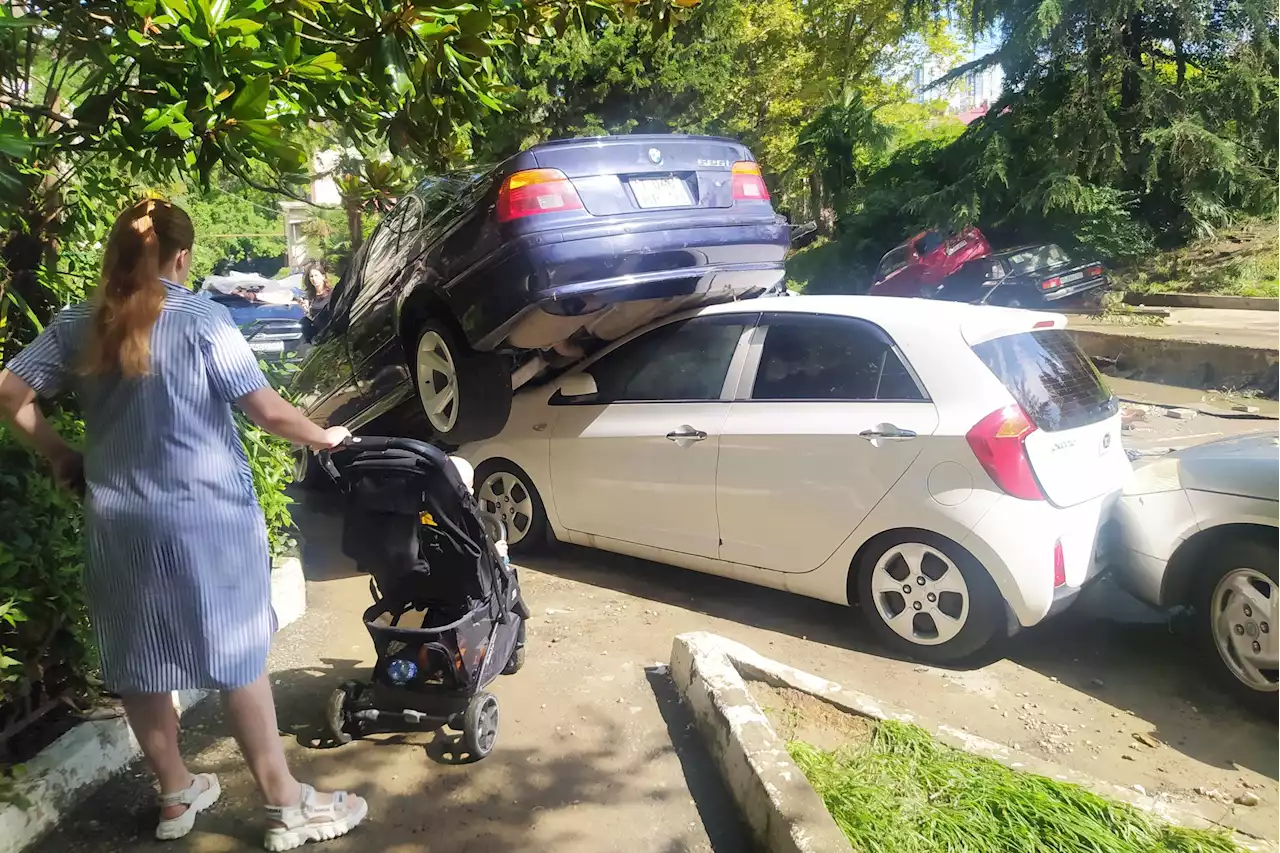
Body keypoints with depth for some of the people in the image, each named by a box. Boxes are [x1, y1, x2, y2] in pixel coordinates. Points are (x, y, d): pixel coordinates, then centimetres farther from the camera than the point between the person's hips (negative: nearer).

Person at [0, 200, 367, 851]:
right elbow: (267, 410, -14)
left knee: (136, 663, 17)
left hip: (117, 522, 5)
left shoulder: (77, 326, 3)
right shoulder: (202, 321, -12)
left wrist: (57, 454, 15)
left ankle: (175, 797, 32)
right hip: (205, 517, -4)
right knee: (238, 659, 4)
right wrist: (322, 438, 2)